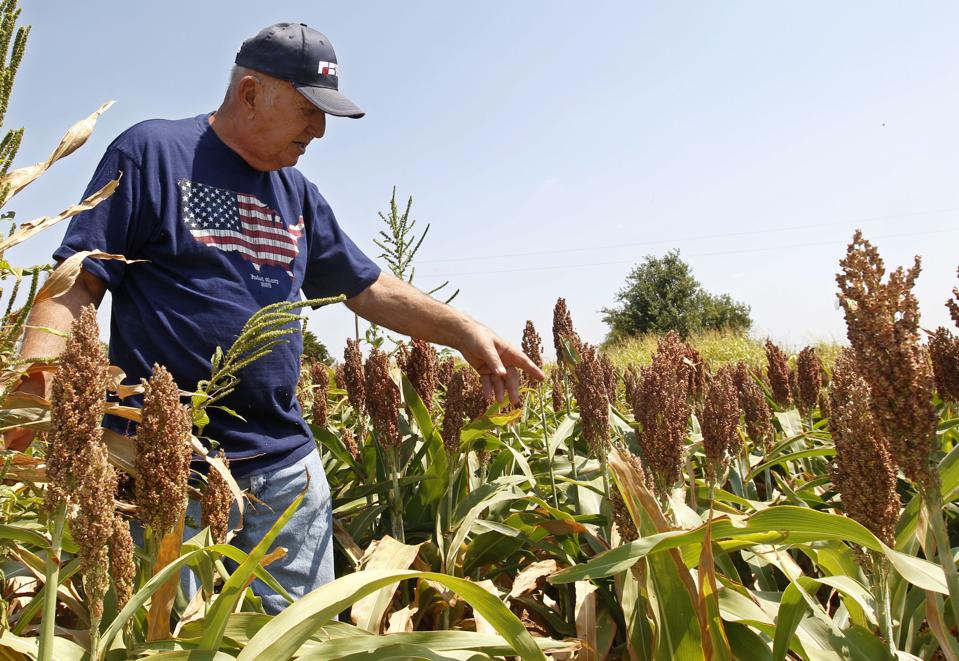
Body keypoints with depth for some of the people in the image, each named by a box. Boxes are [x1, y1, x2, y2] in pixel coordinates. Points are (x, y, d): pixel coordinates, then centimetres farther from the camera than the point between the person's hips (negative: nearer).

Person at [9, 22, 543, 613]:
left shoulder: (298, 194, 14)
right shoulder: (152, 151, -2)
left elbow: (370, 288, 16)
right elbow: (78, 283, -6)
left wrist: (465, 331, 7)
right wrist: (32, 386, -21)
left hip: (284, 462, 5)